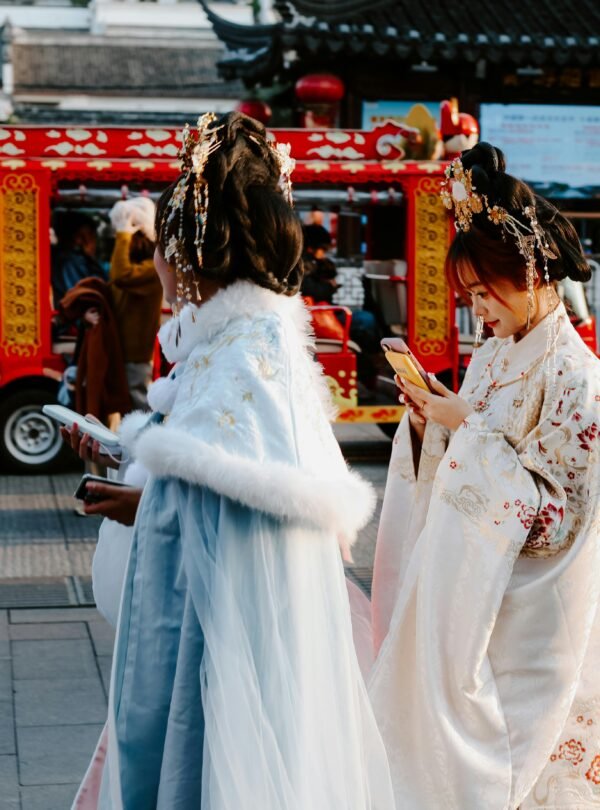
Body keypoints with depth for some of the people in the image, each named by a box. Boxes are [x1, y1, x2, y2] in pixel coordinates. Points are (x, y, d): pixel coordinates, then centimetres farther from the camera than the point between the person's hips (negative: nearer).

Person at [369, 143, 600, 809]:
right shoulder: (494, 357, 7)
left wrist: (469, 432, -21)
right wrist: (432, 422, -6)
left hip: (525, 614, -7)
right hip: (467, 592, 7)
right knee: (446, 730, 15)